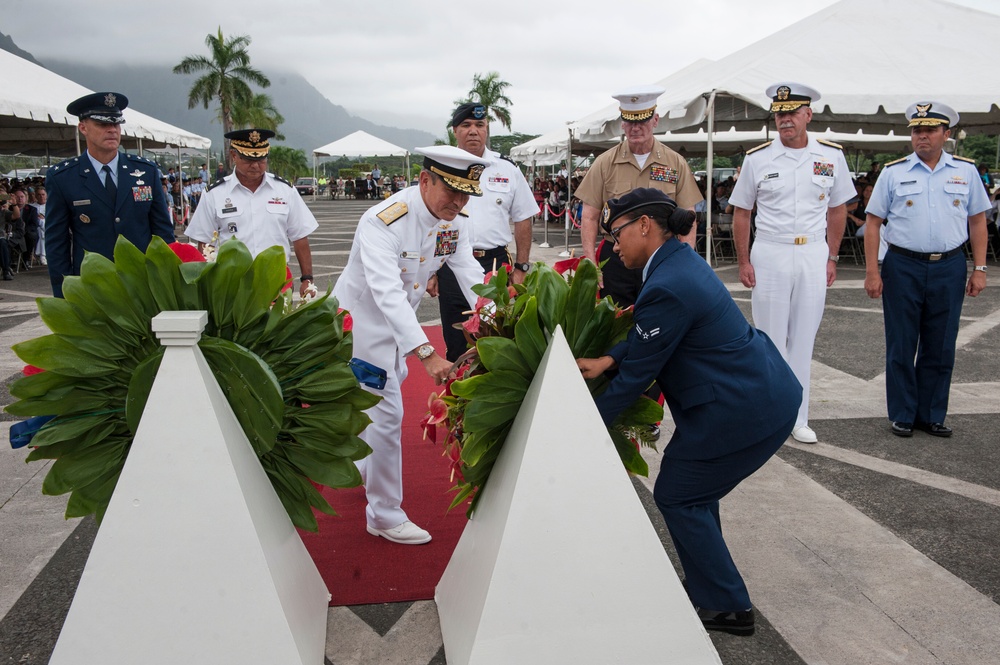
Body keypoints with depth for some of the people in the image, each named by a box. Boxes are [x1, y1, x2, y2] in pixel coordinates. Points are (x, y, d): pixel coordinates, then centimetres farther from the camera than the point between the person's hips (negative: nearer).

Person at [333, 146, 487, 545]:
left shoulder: (453, 222, -9)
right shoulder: (384, 223, -33)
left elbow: (471, 276, -13)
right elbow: (387, 292, -45)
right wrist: (426, 354, -55)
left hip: (399, 322, 8)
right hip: (361, 319, -8)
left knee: (390, 390, 26)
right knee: (386, 413, -8)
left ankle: (364, 467, 53)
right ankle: (384, 516, 7)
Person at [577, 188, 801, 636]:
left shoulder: (666, 289, -24)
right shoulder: (679, 259, 7)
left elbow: (637, 375, -16)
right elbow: (647, 341, 12)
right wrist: (608, 360, -5)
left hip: (744, 410, -10)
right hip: (769, 391, 10)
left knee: (677, 496, 4)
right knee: (694, 488, 22)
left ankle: (726, 607, 16)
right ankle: (708, 586, 35)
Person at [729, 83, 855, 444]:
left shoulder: (831, 156, 4)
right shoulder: (757, 158, -1)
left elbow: (837, 209, 11)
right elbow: (741, 212, 4)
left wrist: (831, 258, 7)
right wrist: (743, 261, -2)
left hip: (814, 255, 2)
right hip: (769, 255, -1)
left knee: (803, 340, 8)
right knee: (770, 340, 4)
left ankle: (797, 418, 18)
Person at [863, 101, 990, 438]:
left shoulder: (965, 171, 7)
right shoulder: (893, 172, 2)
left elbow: (977, 221, 10)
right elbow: (873, 222, 1)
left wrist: (979, 268, 4)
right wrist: (872, 271, -6)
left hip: (949, 268, 2)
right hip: (903, 267, -2)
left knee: (940, 348, 8)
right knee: (901, 346, 4)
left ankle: (931, 415, 22)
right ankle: (902, 415, 17)